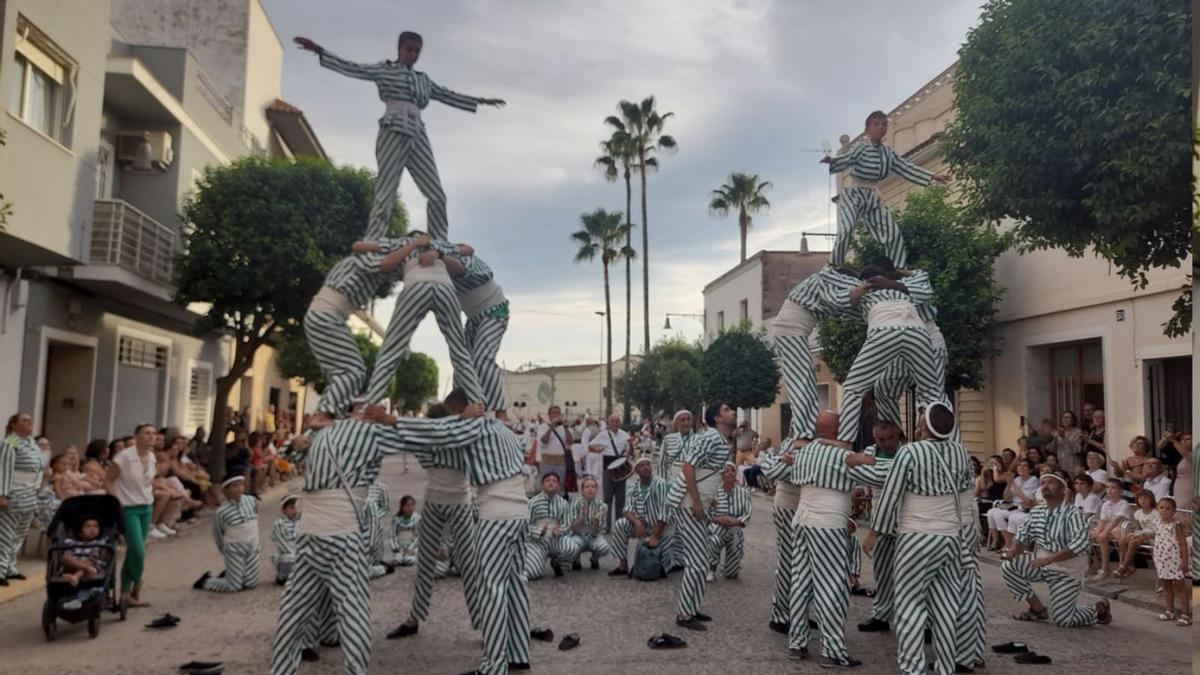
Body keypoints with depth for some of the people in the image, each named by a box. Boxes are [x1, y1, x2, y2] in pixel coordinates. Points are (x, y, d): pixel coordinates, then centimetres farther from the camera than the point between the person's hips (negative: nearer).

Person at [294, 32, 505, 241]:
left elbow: (448, 95, 35)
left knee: (437, 195, -2)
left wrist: (480, 101, 38)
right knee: (385, 194, -12)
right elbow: (352, 68, 4)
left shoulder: (423, 79, 26)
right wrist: (318, 50, -5)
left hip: (418, 136, 6)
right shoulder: (384, 70, 12)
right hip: (394, 134, -5)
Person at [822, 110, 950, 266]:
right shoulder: (860, 147, -11)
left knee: (894, 234, 2)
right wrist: (831, 161, -51)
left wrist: (932, 177, 6)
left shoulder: (889, 153, 8)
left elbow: (907, 168, 11)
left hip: (873, 196, 7)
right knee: (847, 230, -29)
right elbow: (845, 159, -28)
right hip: (852, 194, -7)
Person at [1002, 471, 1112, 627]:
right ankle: (1038, 609, 4)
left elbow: (1081, 544, -35)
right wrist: (1017, 555, -4)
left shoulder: (1072, 514, -21)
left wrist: (1049, 558, -36)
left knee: (1062, 620, -6)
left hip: (1066, 570, -6)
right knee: (1008, 567, -15)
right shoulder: (1037, 511, 1)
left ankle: (1100, 608, 25)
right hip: (1040, 563, 6)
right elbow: (1024, 535, 13)